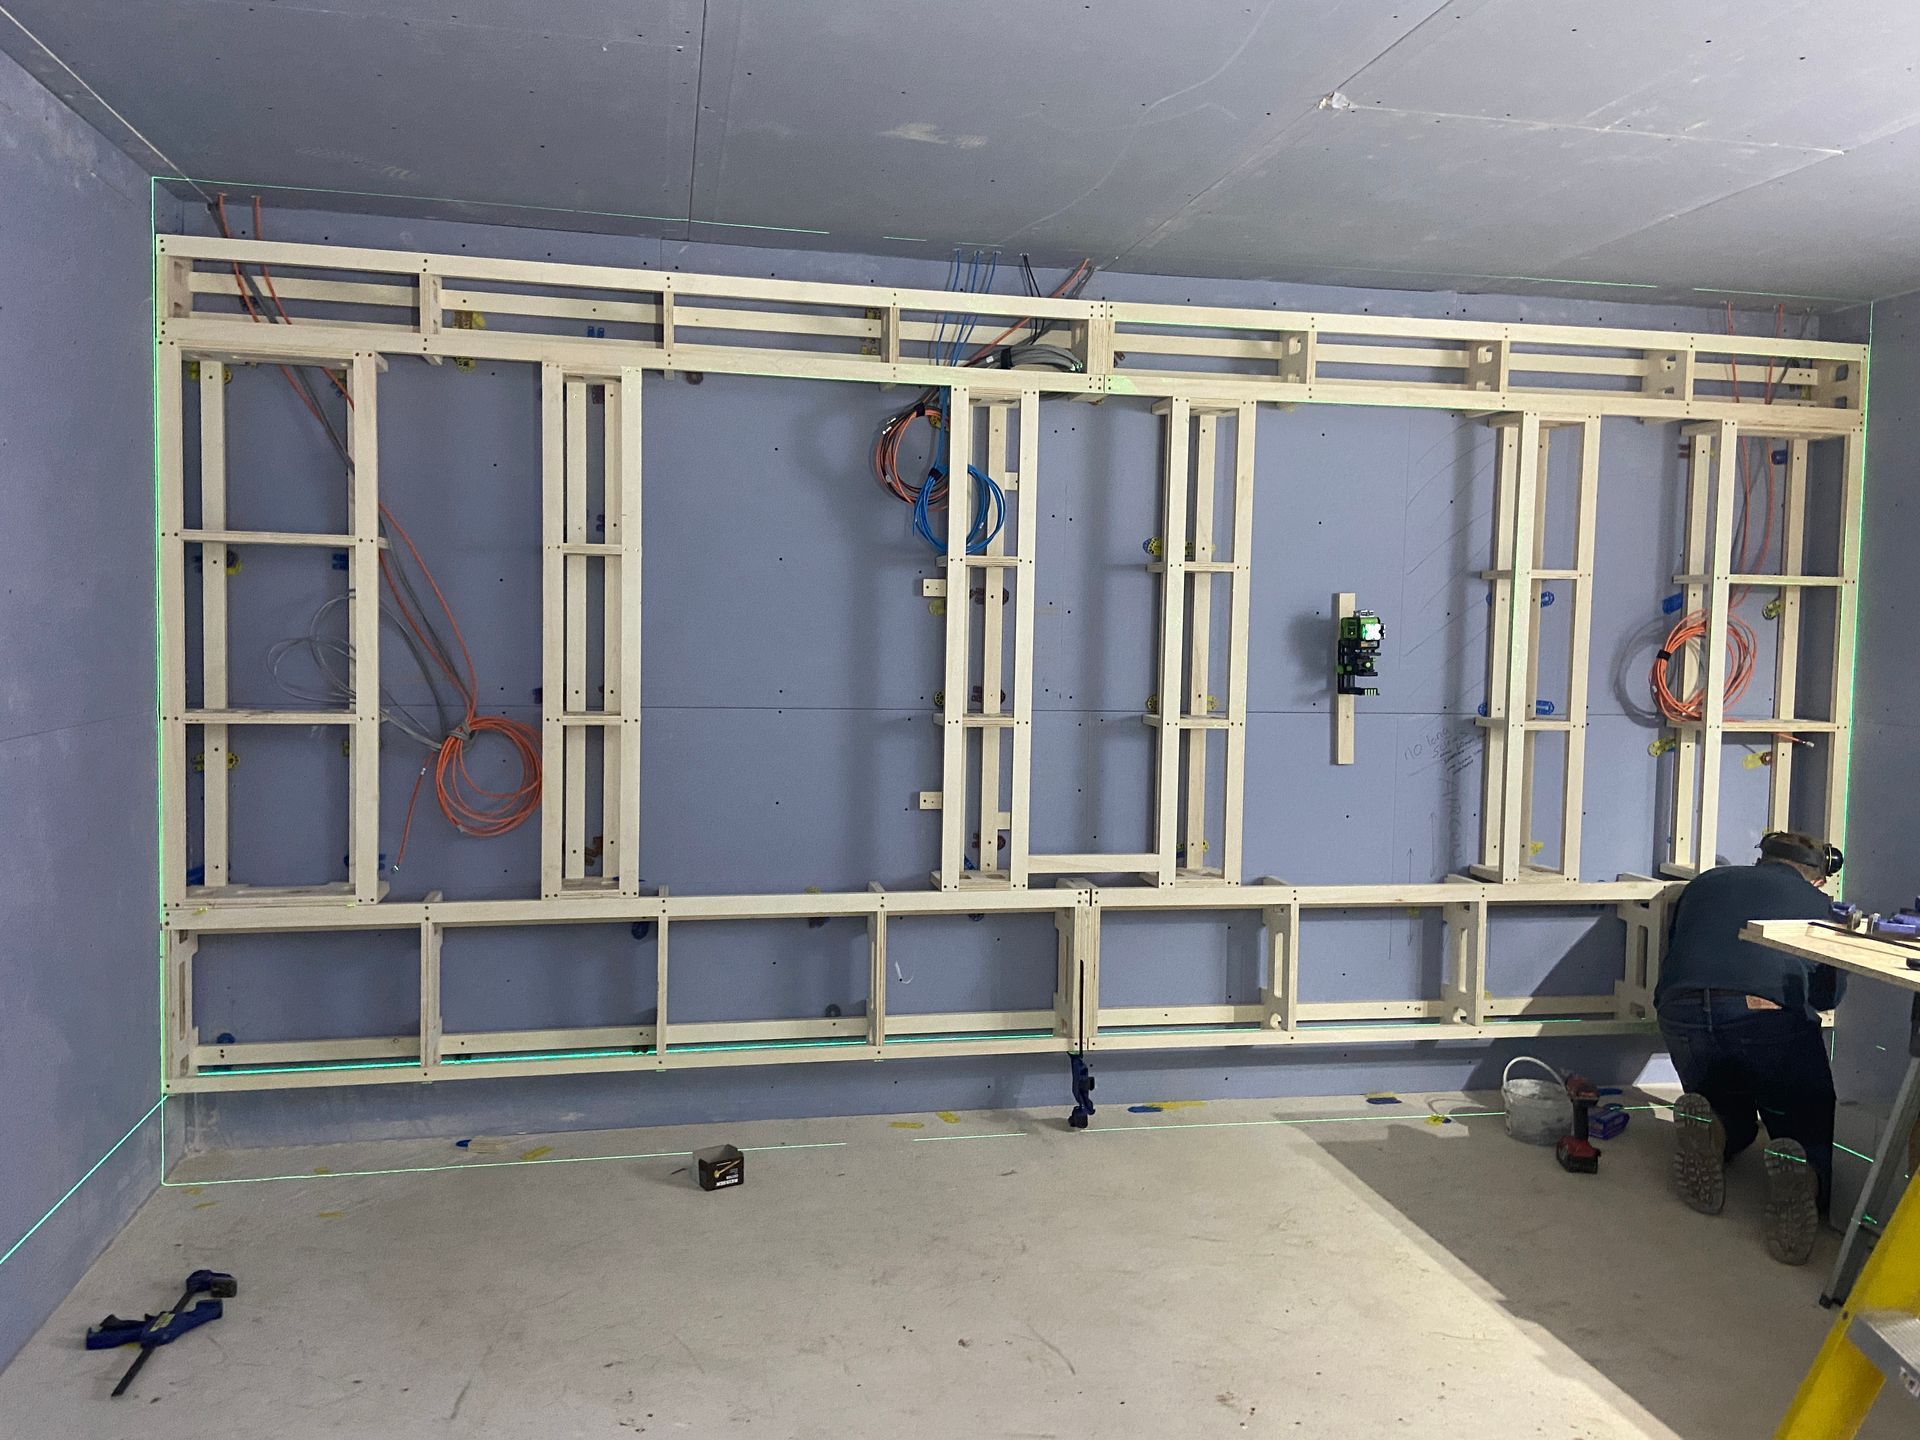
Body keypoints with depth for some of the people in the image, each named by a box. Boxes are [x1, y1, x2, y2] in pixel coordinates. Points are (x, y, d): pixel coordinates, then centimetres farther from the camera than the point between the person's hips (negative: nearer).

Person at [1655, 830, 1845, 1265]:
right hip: (1772, 1020, -3)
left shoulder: (1705, 882, 28)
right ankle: (1802, 1177, -19)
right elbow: (1829, 994, 28)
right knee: (1814, 1133, 15)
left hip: (1682, 1014, 3)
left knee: (1733, 1119, 27)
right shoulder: (1818, 903, 22)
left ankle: (1708, 1133, -6)